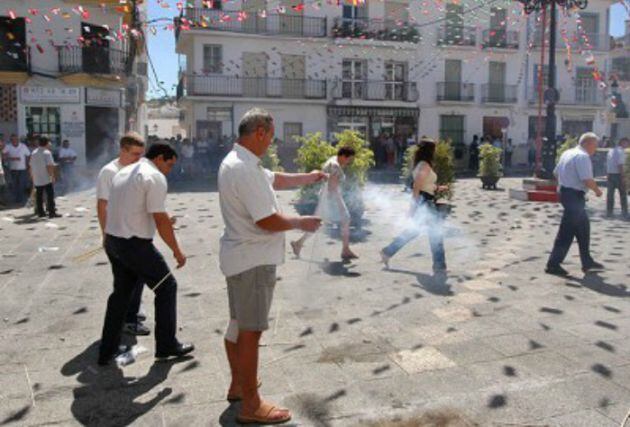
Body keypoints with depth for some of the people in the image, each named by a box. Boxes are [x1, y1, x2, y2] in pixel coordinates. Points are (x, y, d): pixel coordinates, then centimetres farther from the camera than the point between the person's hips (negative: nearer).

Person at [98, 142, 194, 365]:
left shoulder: (122, 172, 15)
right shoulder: (155, 177, -12)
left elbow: (115, 210, 18)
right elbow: (161, 220, -17)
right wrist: (177, 251, -10)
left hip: (112, 240, 9)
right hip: (135, 244, -9)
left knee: (121, 292, 20)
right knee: (166, 288, 6)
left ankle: (107, 351, 26)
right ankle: (166, 345, 14)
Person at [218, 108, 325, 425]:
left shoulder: (236, 161, 10)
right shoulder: (245, 169, -24)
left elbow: (274, 179, 23)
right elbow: (267, 220, -25)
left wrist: (308, 178, 21)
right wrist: (301, 223, -10)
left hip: (240, 257, 11)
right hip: (253, 261, -11)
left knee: (238, 325, 20)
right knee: (250, 330, -1)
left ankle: (239, 384, 37)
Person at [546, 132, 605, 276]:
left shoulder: (567, 153, 12)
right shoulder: (583, 156, -17)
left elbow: (556, 173, 19)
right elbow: (587, 180, -24)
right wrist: (597, 190, -7)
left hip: (565, 191, 10)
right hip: (575, 195, -10)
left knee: (583, 227, 19)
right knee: (567, 231, -4)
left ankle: (587, 261, 29)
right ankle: (553, 264, 0)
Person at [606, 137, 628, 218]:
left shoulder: (611, 150, 12)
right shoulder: (621, 151, -11)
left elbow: (607, 163, 13)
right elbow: (620, 165, -18)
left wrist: (608, 174, 16)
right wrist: (623, 177, -16)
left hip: (610, 174, 6)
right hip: (617, 174, -6)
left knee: (610, 193, 9)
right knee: (623, 193, 5)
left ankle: (609, 211, 11)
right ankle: (624, 212, 7)